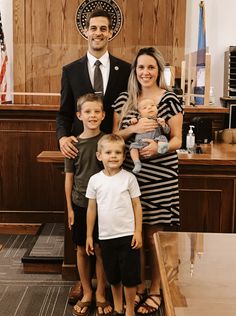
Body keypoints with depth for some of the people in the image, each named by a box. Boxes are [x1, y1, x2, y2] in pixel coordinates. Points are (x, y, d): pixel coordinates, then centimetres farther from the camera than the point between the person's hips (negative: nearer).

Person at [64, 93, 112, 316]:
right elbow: (69, 178, 1)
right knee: (82, 250, 12)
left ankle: (101, 294, 25)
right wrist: (69, 208, 1)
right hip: (80, 205, 1)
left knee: (101, 251, 7)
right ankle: (86, 293, 29)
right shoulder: (74, 145, -4)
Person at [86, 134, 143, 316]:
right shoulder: (95, 180, -2)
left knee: (129, 275, 5)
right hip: (106, 236, 2)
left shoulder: (129, 178, -7)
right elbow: (92, 209, 5)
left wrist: (138, 232, -7)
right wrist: (89, 235, 6)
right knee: (113, 276, 16)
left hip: (127, 235, -2)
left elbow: (137, 206, -2)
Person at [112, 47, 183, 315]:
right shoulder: (123, 100, 7)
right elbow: (114, 136, 6)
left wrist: (158, 146, -24)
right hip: (130, 175, 3)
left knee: (153, 236, 4)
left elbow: (177, 140, -3)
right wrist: (134, 129, -14)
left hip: (160, 177, -3)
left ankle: (155, 290, 22)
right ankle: (138, 286, 28)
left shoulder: (170, 100, -3)